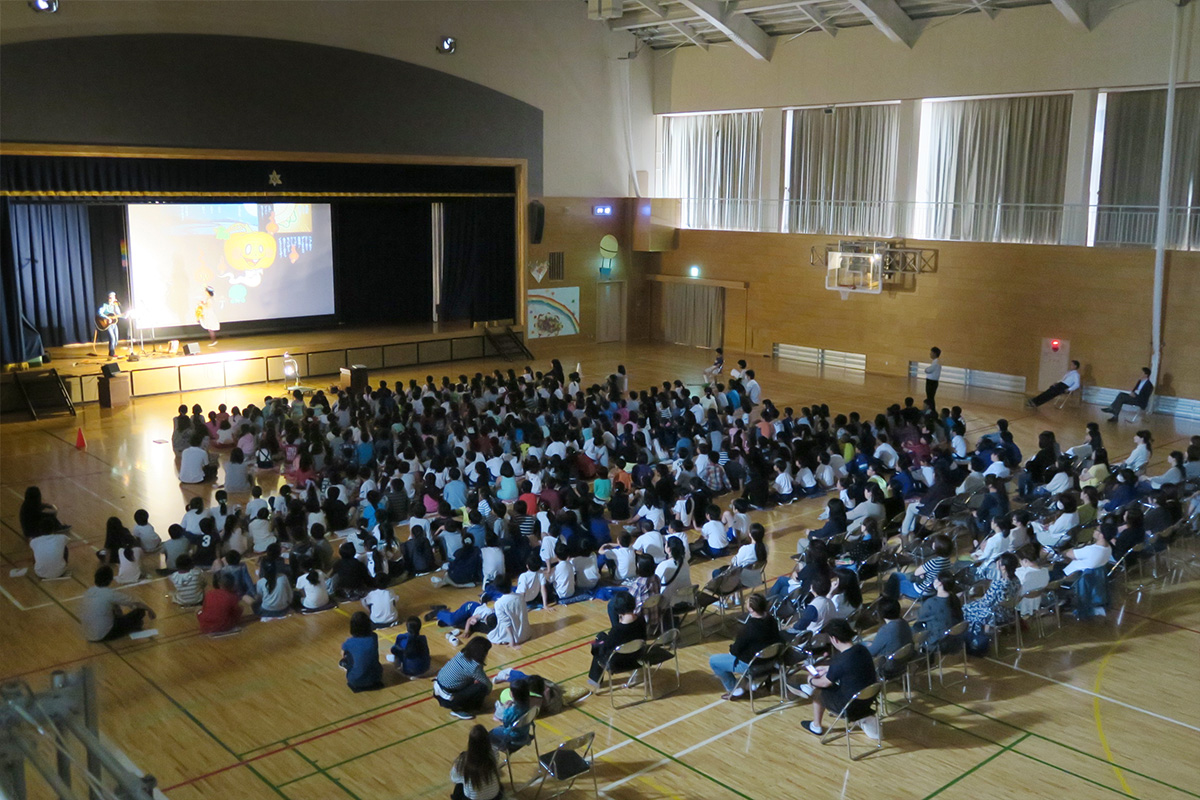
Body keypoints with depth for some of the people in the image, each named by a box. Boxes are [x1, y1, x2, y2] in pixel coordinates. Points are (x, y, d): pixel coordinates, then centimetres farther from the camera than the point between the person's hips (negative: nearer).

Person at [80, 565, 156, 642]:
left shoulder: (88, 592, 3)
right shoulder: (110, 594, -17)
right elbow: (135, 602, -8)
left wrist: (121, 617, 33)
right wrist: (150, 610, 9)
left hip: (88, 636, 7)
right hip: (104, 635, -7)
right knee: (140, 611, 2)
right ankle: (136, 625, 28)